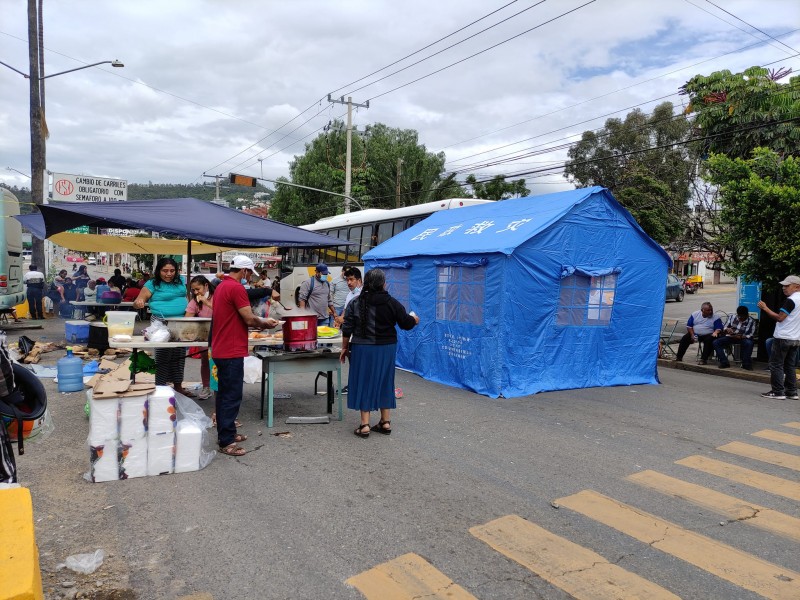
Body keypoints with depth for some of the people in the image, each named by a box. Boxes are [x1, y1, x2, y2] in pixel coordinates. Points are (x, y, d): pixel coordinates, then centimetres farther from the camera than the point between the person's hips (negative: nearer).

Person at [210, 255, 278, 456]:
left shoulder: (221, 286, 14)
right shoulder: (236, 288, -16)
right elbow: (249, 319, -17)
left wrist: (257, 322, 17)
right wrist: (265, 323, 1)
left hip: (221, 350, 10)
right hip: (232, 352, -10)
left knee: (224, 394, 17)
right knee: (232, 397, -4)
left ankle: (226, 433, 27)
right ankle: (226, 442, 1)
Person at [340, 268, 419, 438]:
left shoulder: (355, 303, -5)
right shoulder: (391, 303, -6)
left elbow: (347, 329, -4)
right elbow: (406, 323, 1)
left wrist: (344, 348, 8)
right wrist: (414, 319, 23)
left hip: (363, 349, -1)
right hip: (386, 349, 1)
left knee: (364, 383, 8)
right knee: (384, 383, 15)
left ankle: (365, 425, 9)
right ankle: (385, 422, 24)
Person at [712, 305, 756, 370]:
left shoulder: (751, 321, -5)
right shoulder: (732, 317, 3)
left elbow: (750, 335, -10)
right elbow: (724, 329, 6)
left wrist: (740, 337, -28)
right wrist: (727, 329, -20)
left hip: (743, 338, -2)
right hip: (730, 337, 3)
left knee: (749, 343, -37)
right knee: (715, 342, -22)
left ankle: (746, 364, -20)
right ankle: (724, 363, -18)